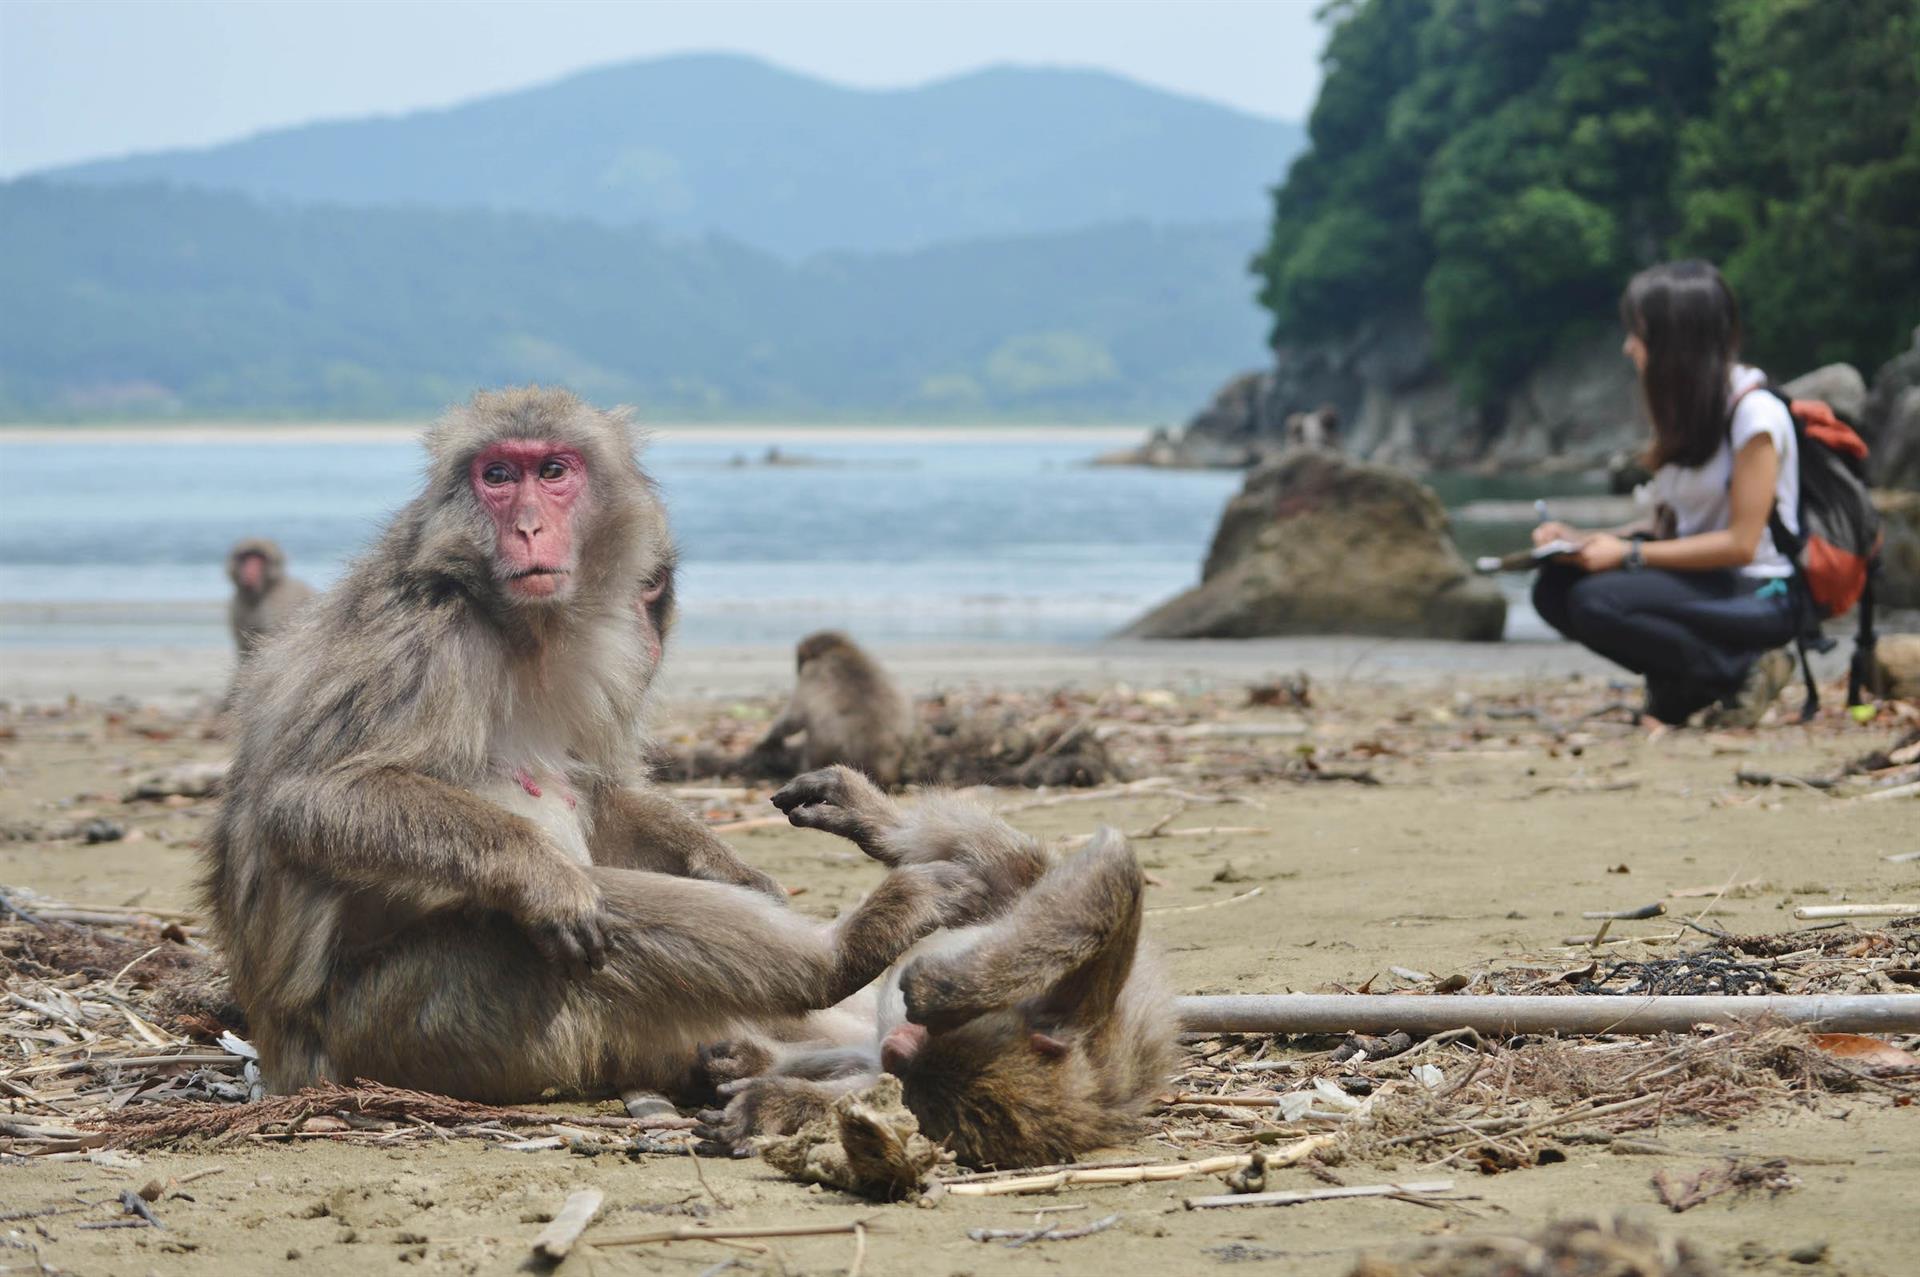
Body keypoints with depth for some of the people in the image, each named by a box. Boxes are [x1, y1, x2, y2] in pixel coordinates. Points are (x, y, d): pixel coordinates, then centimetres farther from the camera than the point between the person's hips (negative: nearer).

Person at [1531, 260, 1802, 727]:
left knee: (1597, 600, -29)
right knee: (1555, 587, -10)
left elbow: (1740, 543, -18)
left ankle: (1743, 670, -12)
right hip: (1698, 583, 9)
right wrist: (1583, 540, -2)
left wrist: (1628, 554, -18)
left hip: (1761, 597, -8)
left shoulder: (1754, 413, -15)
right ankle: (1682, 686, 0)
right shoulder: (1687, 410, 11)